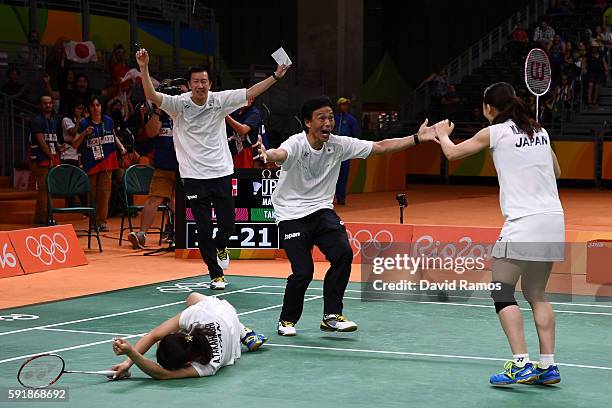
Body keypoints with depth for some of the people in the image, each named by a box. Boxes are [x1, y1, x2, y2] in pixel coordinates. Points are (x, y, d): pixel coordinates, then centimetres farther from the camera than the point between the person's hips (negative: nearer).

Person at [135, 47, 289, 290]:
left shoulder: (220, 101, 1)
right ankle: (216, 274, 13)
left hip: (221, 172, 2)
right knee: (203, 228, 0)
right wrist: (144, 69, -31)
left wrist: (275, 76, -9)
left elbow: (250, 93, -1)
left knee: (227, 222, 2)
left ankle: (220, 247, 38)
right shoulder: (179, 104, -5)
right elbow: (152, 96, -17)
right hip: (194, 176, -2)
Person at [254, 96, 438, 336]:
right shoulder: (296, 144, -18)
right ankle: (287, 320, 12)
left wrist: (417, 139, -10)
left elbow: (380, 147, -1)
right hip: (292, 215, -5)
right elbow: (280, 154, -42)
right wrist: (267, 155, -67)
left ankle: (331, 316, -3)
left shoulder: (338, 145, -3)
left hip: (322, 210, 5)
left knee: (343, 253, -19)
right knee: (303, 271, -15)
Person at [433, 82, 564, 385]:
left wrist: (443, 134, 33)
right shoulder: (540, 132, 15)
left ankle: (521, 364, -11)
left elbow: (452, 153, 14)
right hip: (554, 220, 6)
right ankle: (547, 366, 10)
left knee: (502, 292, 0)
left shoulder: (495, 133, 0)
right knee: (536, 293, 15)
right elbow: (556, 171, 29)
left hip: (523, 221, -6)